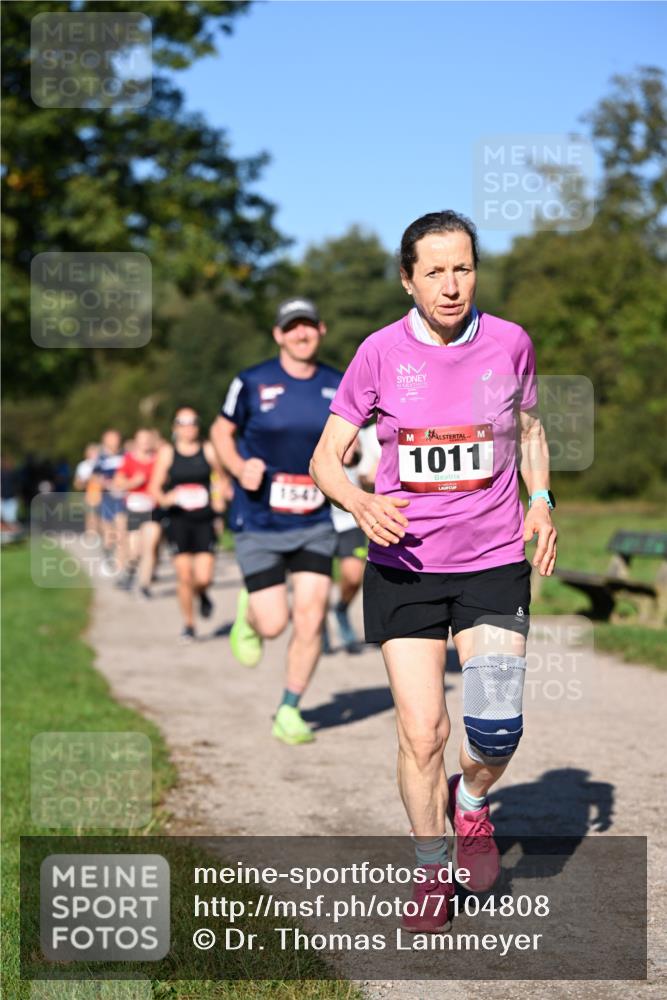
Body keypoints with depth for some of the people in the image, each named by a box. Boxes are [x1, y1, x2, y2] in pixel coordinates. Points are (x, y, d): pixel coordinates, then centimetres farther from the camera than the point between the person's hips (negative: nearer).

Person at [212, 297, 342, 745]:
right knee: (273, 624, -6)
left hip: (314, 523, 2)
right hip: (259, 523, -2)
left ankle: (290, 711, 11)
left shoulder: (338, 386, 3)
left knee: (310, 618, -6)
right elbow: (222, 431, 7)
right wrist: (240, 467, -12)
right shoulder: (252, 382, -5)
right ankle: (247, 612, 32)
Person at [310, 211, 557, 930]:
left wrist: (541, 502, 2)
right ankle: (432, 871, 21)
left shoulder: (510, 343, -1)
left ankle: (470, 802, 23)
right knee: (421, 734, -3)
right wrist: (360, 503, -23)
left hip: (495, 562, 1)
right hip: (404, 566, 0)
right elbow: (326, 457, -2)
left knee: (496, 730, -12)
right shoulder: (381, 352, -5)